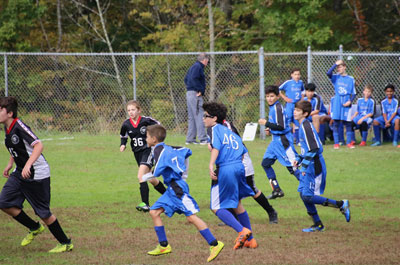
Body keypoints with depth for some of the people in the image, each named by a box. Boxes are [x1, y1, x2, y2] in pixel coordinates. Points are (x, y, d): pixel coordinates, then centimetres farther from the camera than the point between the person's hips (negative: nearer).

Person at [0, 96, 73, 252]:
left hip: (37, 175, -9)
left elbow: (38, 145, -30)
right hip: (20, 174, 9)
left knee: (43, 213, -2)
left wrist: (28, 165, -40)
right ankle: (35, 228, 21)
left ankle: (66, 244, 14)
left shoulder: (19, 127, -22)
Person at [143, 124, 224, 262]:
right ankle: (164, 246, 14)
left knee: (191, 216, -14)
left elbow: (157, 172, -19)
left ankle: (214, 244, -15)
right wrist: (184, 169, 36)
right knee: (154, 212, 9)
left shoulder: (159, 150, -11)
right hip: (171, 190, 10)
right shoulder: (168, 148, 15)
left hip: (178, 188, -10)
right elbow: (187, 152, 25)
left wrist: (147, 176, 1)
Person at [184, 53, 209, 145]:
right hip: (195, 94, -10)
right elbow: (193, 79, -23)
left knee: (191, 117, 12)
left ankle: (190, 139, 14)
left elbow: (186, 79, 23)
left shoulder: (193, 67, 20)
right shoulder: (198, 67, -10)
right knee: (199, 116, -11)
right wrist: (200, 90, -18)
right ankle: (203, 139, -14)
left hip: (189, 93, 10)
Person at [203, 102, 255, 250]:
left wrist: (211, 165, -24)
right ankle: (250, 239, 25)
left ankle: (242, 230, -18)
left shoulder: (213, 129, 2)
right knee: (237, 204, 23)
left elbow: (216, 147, -15)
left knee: (216, 207, -1)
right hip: (239, 167, 8)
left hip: (225, 170, -8)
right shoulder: (230, 132, 23)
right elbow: (243, 150, 20)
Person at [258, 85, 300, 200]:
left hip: (283, 140, -10)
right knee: (265, 163, 10)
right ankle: (277, 190, 15)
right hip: (276, 140, 10)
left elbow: (281, 126, -23)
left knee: (292, 166, -9)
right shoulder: (272, 107, 12)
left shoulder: (278, 108, -17)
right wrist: (270, 130, 8)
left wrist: (266, 123, -17)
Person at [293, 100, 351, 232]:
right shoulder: (303, 126, 14)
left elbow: (314, 148, -23)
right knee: (303, 193, 10)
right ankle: (317, 224, 17)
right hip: (309, 167, 10)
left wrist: (304, 165, -20)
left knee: (308, 196, -10)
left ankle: (341, 205, -3)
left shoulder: (306, 126, -17)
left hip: (315, 167, -10)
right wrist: (299, 160, 14)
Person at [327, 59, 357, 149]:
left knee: (348, 123, 1)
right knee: (336, 123, -1)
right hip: (337, 102, 0)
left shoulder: (351, 79, 5)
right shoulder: (335, 77, 5)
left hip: (346, 103, 0)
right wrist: (335, 64, -13)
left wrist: (350, 101, -8)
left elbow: (353, 93, 7)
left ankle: (349, 142, 8)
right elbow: (328, 73, -17)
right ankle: (336, 143, 2)